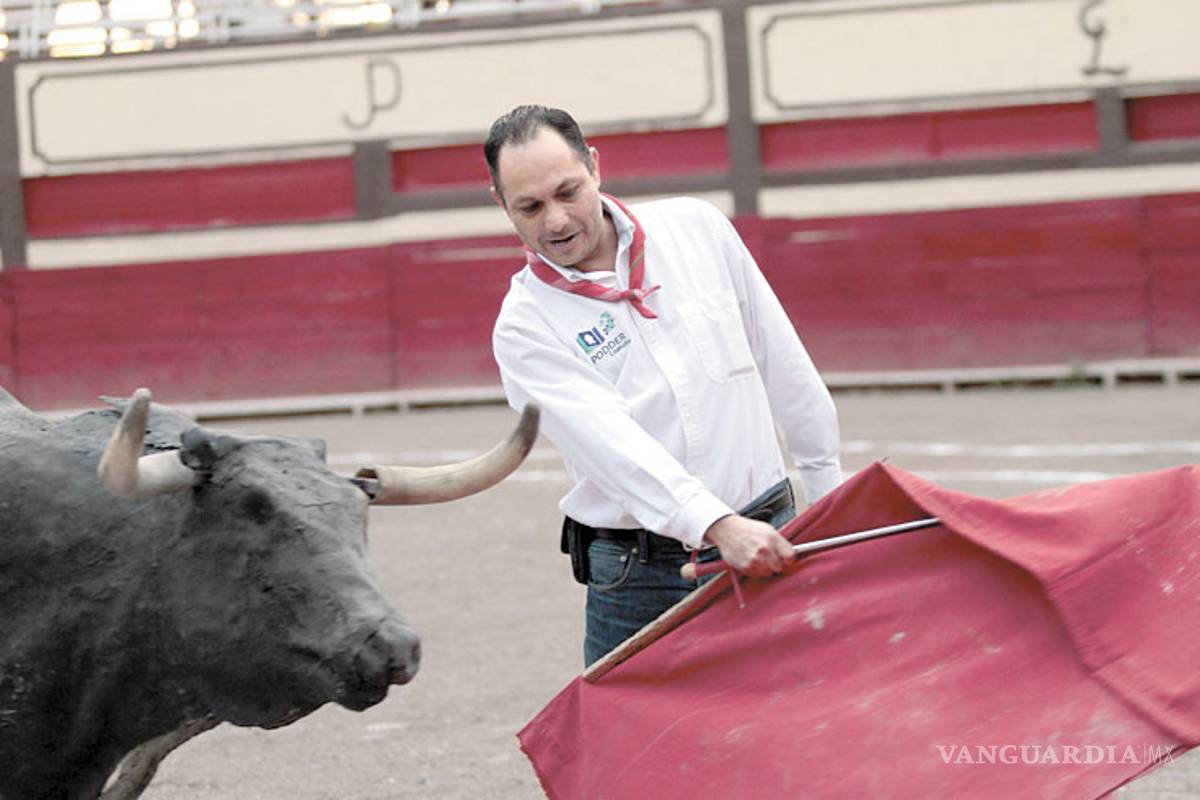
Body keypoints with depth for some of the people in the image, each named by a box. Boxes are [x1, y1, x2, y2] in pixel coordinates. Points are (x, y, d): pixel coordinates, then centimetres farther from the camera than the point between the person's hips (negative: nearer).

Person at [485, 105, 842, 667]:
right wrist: (718, 526, -34)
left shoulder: (696, 227, 4)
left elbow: (783, 364, 13)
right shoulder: (524, 326, -6)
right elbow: (609, 438, -21)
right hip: (637, 575, -2)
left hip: (767, 536, 2)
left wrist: (830, 487, 17)